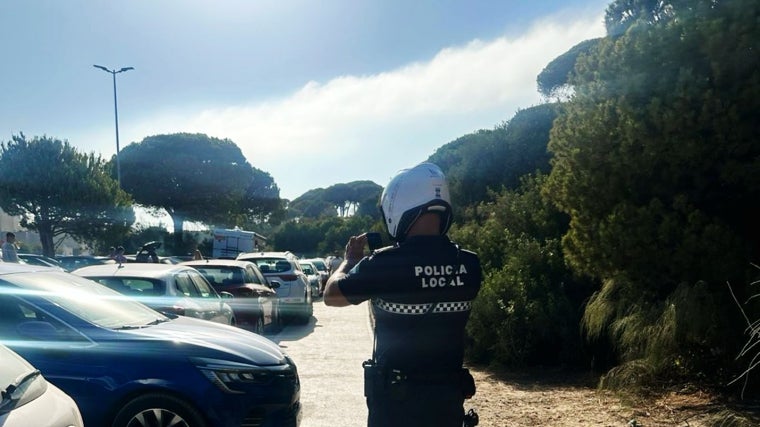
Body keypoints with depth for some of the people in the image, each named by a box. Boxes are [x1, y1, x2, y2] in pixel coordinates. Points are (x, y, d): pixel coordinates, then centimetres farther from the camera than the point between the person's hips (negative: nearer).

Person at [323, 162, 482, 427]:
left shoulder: (384, 265, -19)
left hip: (396, 397, -4)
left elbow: (331, 295, -2)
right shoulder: (469, 265, -7)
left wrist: (350, 259, 15)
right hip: (449, 395, 4)